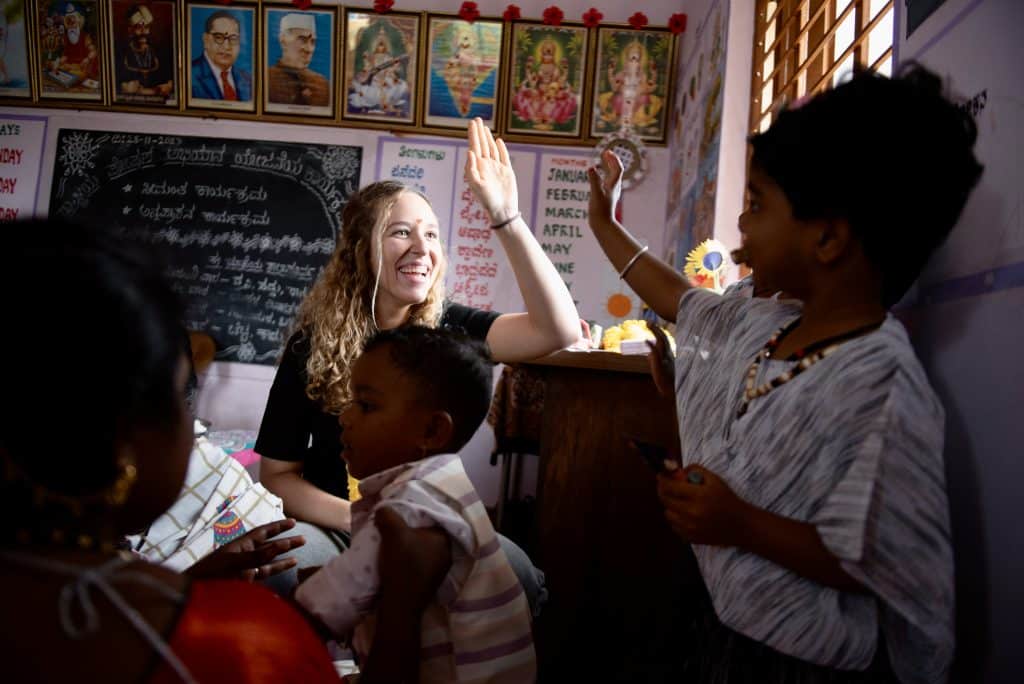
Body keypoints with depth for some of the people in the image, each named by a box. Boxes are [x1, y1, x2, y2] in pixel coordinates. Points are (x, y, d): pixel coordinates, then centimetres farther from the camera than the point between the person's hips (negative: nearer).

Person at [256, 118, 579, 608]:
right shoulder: (316, 341, -8)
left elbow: (559, 329, -23)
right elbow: (277, 473, -4)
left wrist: (505, 218, -31)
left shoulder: (446, 327, -7)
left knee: (517, 575, -27)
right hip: (336, 525, 0)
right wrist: (359, 520, -22)